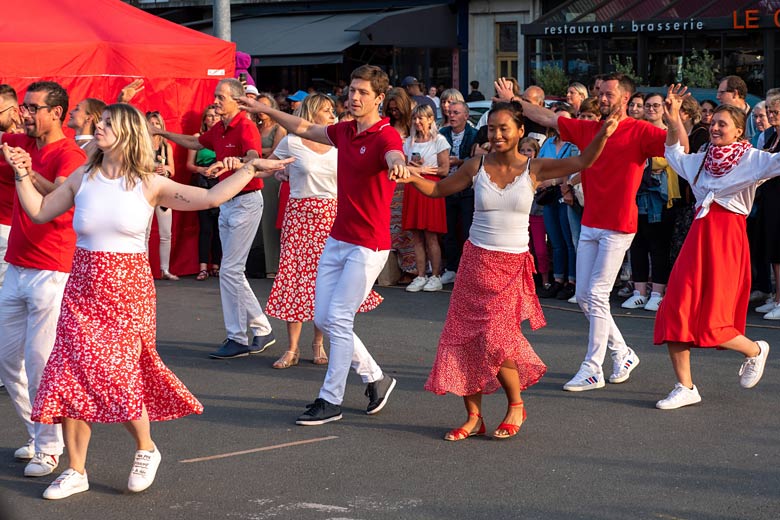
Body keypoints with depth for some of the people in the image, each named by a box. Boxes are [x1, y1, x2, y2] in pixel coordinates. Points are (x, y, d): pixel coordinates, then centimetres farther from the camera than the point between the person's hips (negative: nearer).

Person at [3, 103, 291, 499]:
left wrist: (251, 168, -5)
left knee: (116, 376, -9)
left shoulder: (149, 184, -2)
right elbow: (40, 211, 15)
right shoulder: (82, 178, 6)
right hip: (83, 289, 3)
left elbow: (211, 197, -5)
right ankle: (75, 470, 12)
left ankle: (146, 449, 19)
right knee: (71, 376, -2)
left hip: (129, 290, -3)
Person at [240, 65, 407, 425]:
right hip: (337, 240, 8)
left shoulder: (386, 136, -16)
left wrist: (398, 164, -64)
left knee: (338, 318, -9)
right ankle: (375, 378, 23)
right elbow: (305, 129, 25)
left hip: (368, 246, -8)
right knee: (322, 317, 9)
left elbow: (394, 157, -40)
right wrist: (266, 110, 26)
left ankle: (331, 401, 1)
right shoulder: (345, 132, 7)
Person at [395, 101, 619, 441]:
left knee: (496, 339, -11)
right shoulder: (477, 166, 1)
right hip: (476, 260, 2)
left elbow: (582, 162, -8)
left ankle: (516, 405, 15)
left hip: (512, 264, -2)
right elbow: (438, 189, 11)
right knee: (463, 336, -1)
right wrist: (413, 178, -7)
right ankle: (473, 417, 11)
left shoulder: (533, 169, -3)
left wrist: (602, 136, -24)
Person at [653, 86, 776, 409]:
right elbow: (674, 154, 34)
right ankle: (685, 388, 7)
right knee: (674, 316, -2)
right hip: (698, 237, 6)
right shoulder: (702, 160, 15)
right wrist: (673, 121, 19)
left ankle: (755, 350, 21)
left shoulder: (752, 159, -2)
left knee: (710, 324, -9)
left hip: (728, 240, -6)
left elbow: (776, 163, -21)